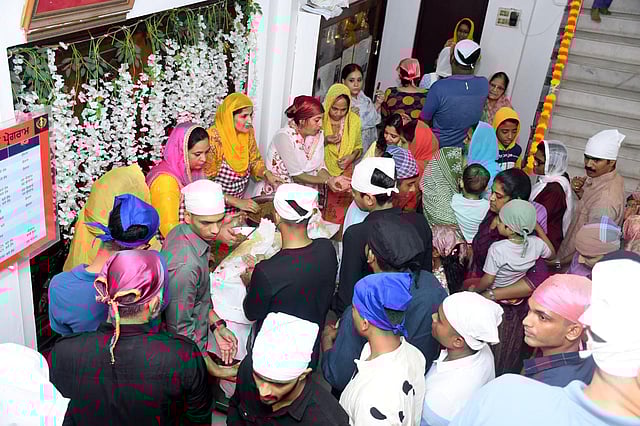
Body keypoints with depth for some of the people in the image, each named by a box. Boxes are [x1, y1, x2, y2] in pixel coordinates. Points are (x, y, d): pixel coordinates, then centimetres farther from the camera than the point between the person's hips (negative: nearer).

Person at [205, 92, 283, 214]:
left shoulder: (248, 132, -3)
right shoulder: (213, 139, -20)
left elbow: (254, 161, 13)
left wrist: (267, 174, -8)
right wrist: (237, 202, -24)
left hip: (238, 205, 5)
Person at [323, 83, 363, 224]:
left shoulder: (354, 120, -2)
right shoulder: (320, 118, -10)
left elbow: (358, 147, 11)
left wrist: (352, 156, -10)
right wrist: (325, 141, -19)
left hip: (345, 173, 2)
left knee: (340, 214, 4)